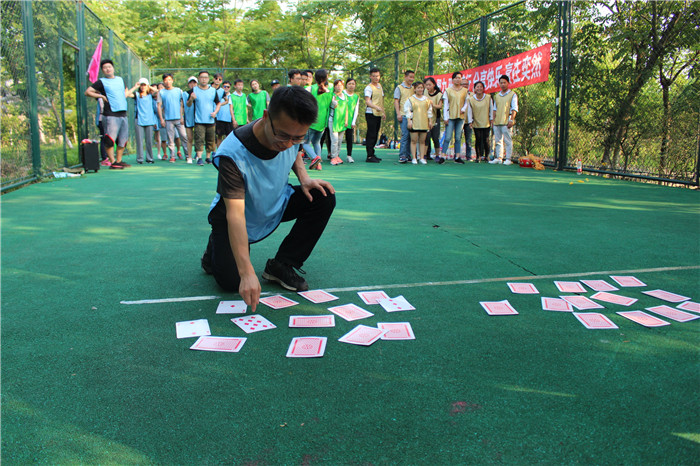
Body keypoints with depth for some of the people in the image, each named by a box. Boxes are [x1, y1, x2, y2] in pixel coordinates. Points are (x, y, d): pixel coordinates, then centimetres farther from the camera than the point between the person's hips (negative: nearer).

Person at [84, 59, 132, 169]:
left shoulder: (120, 79, 19)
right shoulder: (101, 82, 2)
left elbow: (126, 91, 36)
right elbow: (87, 92, -2)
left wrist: (127, 94, 16)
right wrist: (101, 96, -8)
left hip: (123, 114, 6)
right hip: (111, 115, -6)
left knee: (123, 140, 9)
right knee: (110, 140, -12)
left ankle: (119, 161, 19)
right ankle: (112, 162, -5)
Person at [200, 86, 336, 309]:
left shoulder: (292, 133, -18)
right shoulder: (233, 153, -36)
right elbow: (235, 214, -42)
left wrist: (304, 178, -14)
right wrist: (247, 272, -50)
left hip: (276, 204, 5)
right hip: (243, 218, -5)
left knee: (324, 198, -17)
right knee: (231, 280, -22)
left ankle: (281, 265, -6)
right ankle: (216, 247, 15)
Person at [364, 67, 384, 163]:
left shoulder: (379, 86, 17)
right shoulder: (369, 88, -10)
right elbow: (367, 101, -22)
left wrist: (383, 112, 24)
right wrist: (377, 107, -37)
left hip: (378, 114, 8)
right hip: (371, 114, -8)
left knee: (375, 135, 11)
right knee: (371, 135, -9)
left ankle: (372, 154, 19)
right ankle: (369, 156, -9)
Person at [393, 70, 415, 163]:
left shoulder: (413, 88, 18)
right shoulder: (399, 88, 3)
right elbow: (396, 101, -2)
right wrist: (398, 113, -12)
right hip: (404, 115, -5)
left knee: (411, 135, 4)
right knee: (405, 134, -13)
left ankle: (407, 155, 12)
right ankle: (402, 156, -11)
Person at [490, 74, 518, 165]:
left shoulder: (512, 95, 1)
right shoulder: (497, 96, 18)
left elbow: (514, 109, -5)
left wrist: (511, 120, -14)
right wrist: (493, 119, 12)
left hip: (506, 122, -6)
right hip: (497, 122, 6)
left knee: (508, 141, -6)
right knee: (498, 140, 7)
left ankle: (508, 159, -5)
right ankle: (498, 158, 12)